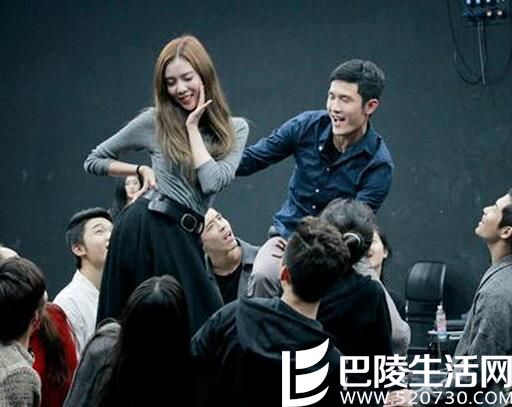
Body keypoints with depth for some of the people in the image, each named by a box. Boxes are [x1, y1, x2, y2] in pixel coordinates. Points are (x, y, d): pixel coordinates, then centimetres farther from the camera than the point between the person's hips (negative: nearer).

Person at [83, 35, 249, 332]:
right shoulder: (155, 122, 5)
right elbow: (94, 161, 15)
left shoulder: (235, 129, 8)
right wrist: (143, 170, 3)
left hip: (186, 237, 3)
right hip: (148, 228, -3)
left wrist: (193, 127, -3)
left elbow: (213, 182, -9)